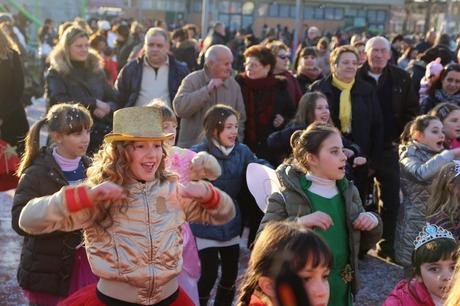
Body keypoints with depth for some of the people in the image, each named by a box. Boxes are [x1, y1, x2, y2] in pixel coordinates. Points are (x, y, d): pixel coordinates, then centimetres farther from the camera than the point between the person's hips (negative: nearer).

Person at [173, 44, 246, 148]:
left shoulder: (234, 85, 7)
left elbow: (240, 119, 11)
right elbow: (179, 108, -19)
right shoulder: (192, 80, -4)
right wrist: (207, 90, -21)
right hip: (192, 147, -3)